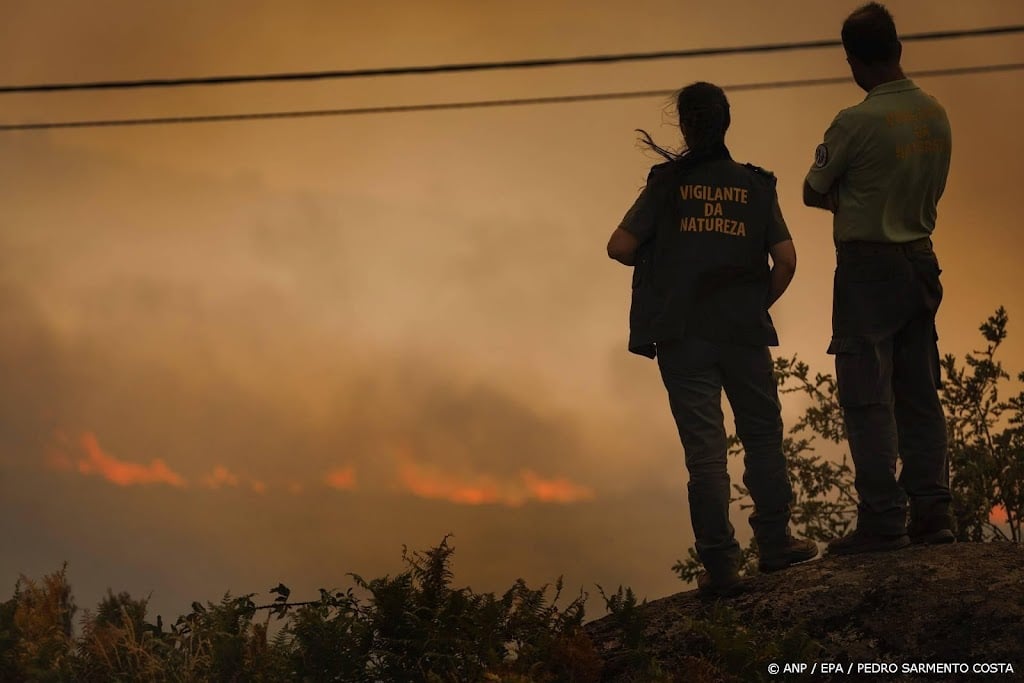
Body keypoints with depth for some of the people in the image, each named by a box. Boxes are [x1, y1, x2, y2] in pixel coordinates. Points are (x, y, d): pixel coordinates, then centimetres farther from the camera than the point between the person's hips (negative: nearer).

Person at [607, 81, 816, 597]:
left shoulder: (667, 184, -1)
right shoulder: (756, 186, 4)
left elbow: (619, 247, -7)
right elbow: (786, 259, -1)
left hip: (683, 336, -1)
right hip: (745, 333, 1)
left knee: (704, 448, 0)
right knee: (762, 438, 16)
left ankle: (720, 566, -1)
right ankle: (774, 542, 23)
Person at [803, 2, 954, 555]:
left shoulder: (855, 123, -16)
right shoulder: (936, 116, 5)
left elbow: (813, 194, -4)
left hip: (867, 266, -7)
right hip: (920, 262, 7)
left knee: (868, 397, -4)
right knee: (919, 396, 10)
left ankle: (882, 520, -6)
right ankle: (932, 513, 9)